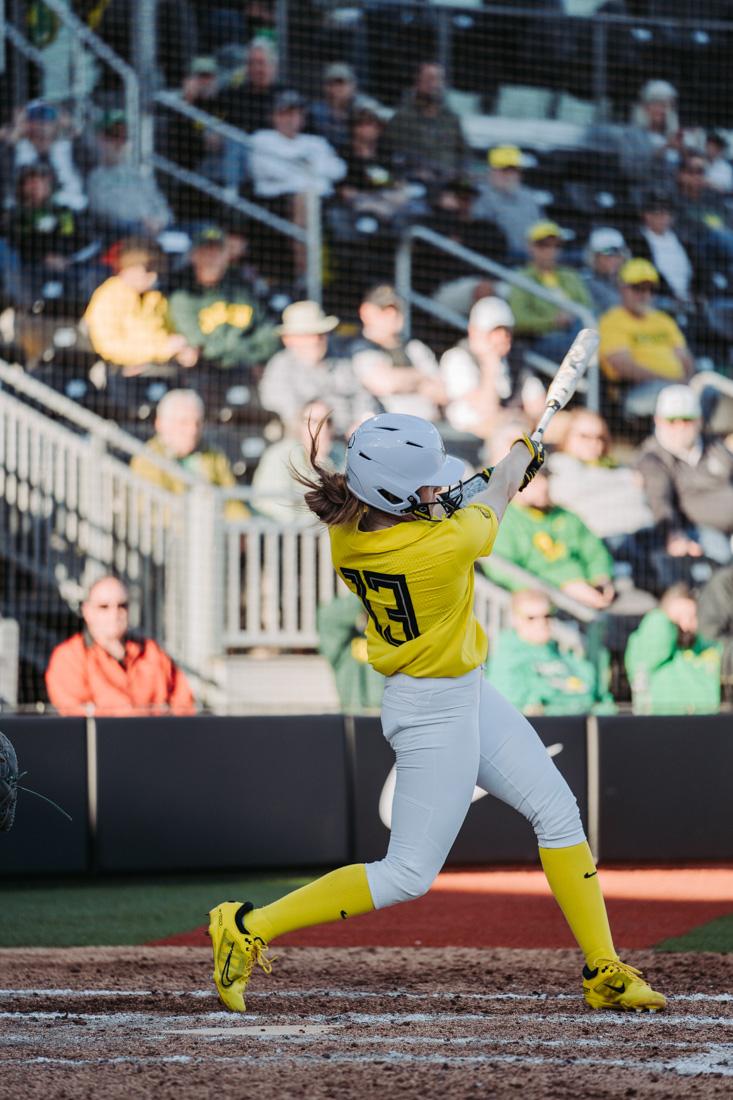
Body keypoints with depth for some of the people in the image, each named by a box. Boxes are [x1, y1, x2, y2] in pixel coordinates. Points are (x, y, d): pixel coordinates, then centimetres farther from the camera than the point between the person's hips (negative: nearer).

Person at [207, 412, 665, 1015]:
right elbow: (498, 497, -8)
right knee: (408, 875, 0)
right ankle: (249, 927, 4)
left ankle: (604, 971, 21)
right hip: (436, 713, -9)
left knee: (558, 811, 13)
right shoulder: (446, 546, -31)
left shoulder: (345, 535, -11)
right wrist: (521, 456, 13)